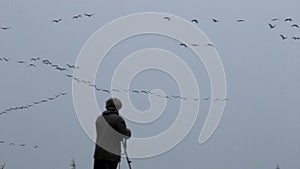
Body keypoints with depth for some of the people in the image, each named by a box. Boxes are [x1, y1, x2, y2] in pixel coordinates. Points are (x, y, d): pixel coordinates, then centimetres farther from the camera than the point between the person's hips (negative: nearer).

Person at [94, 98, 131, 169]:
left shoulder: (99, 119, 7)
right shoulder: (117, 119, -11)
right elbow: (126, 135, -10)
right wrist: (129, 131, 14)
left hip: (99, 153, 5)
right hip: (112, 155, -5)